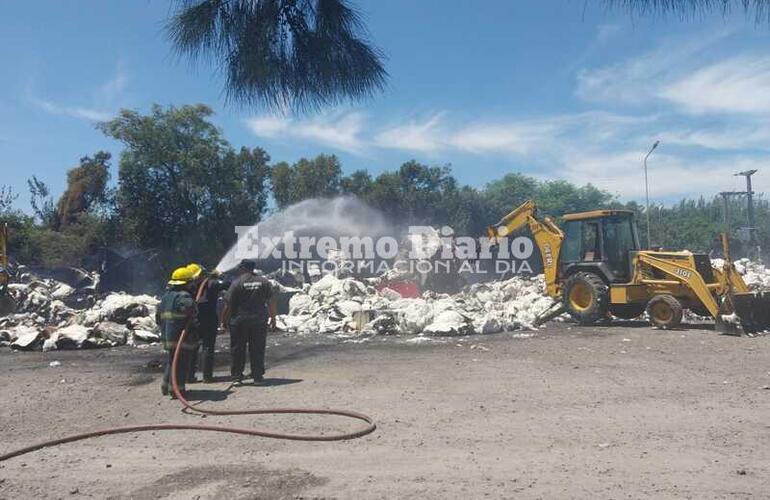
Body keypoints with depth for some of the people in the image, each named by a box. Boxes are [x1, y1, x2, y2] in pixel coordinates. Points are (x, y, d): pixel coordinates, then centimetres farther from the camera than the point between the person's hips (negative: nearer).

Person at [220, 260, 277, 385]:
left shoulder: (237, 282, -6)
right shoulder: (264, 282, 4)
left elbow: (228, 304, -7)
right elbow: (271, 302, 4)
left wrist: (223, 320, 3)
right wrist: (273, 318, 13)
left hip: (239, 321, -2)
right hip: (259, 321, 2)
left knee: (238, 350, 9)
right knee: (257, 350, 10)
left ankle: (237, 376, 11)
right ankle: (257, 376, 13)